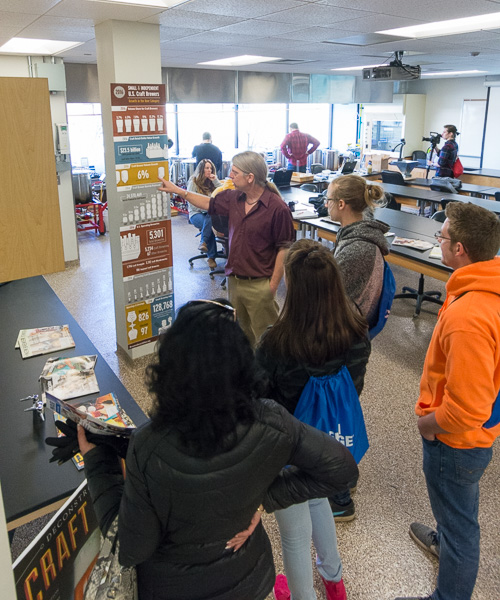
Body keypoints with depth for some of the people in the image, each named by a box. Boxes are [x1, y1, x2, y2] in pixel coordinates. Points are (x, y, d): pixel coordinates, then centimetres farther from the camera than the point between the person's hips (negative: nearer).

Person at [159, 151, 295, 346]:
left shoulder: (277, 208, -17)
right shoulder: (234, 198, 4)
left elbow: (284, 248, -14)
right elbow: (210, 204, 22)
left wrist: (273, 284, -14)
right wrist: (177, 190, 23)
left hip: (259, 285, -7)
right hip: (234, 280, 7)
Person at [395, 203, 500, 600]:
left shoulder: (467, 317, -37)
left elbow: (466, 410, -35)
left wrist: (428, 423, -16)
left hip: (457, 439, -9)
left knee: (458, 521, 14)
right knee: (460, 504, 34)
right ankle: (448, 542, 62)